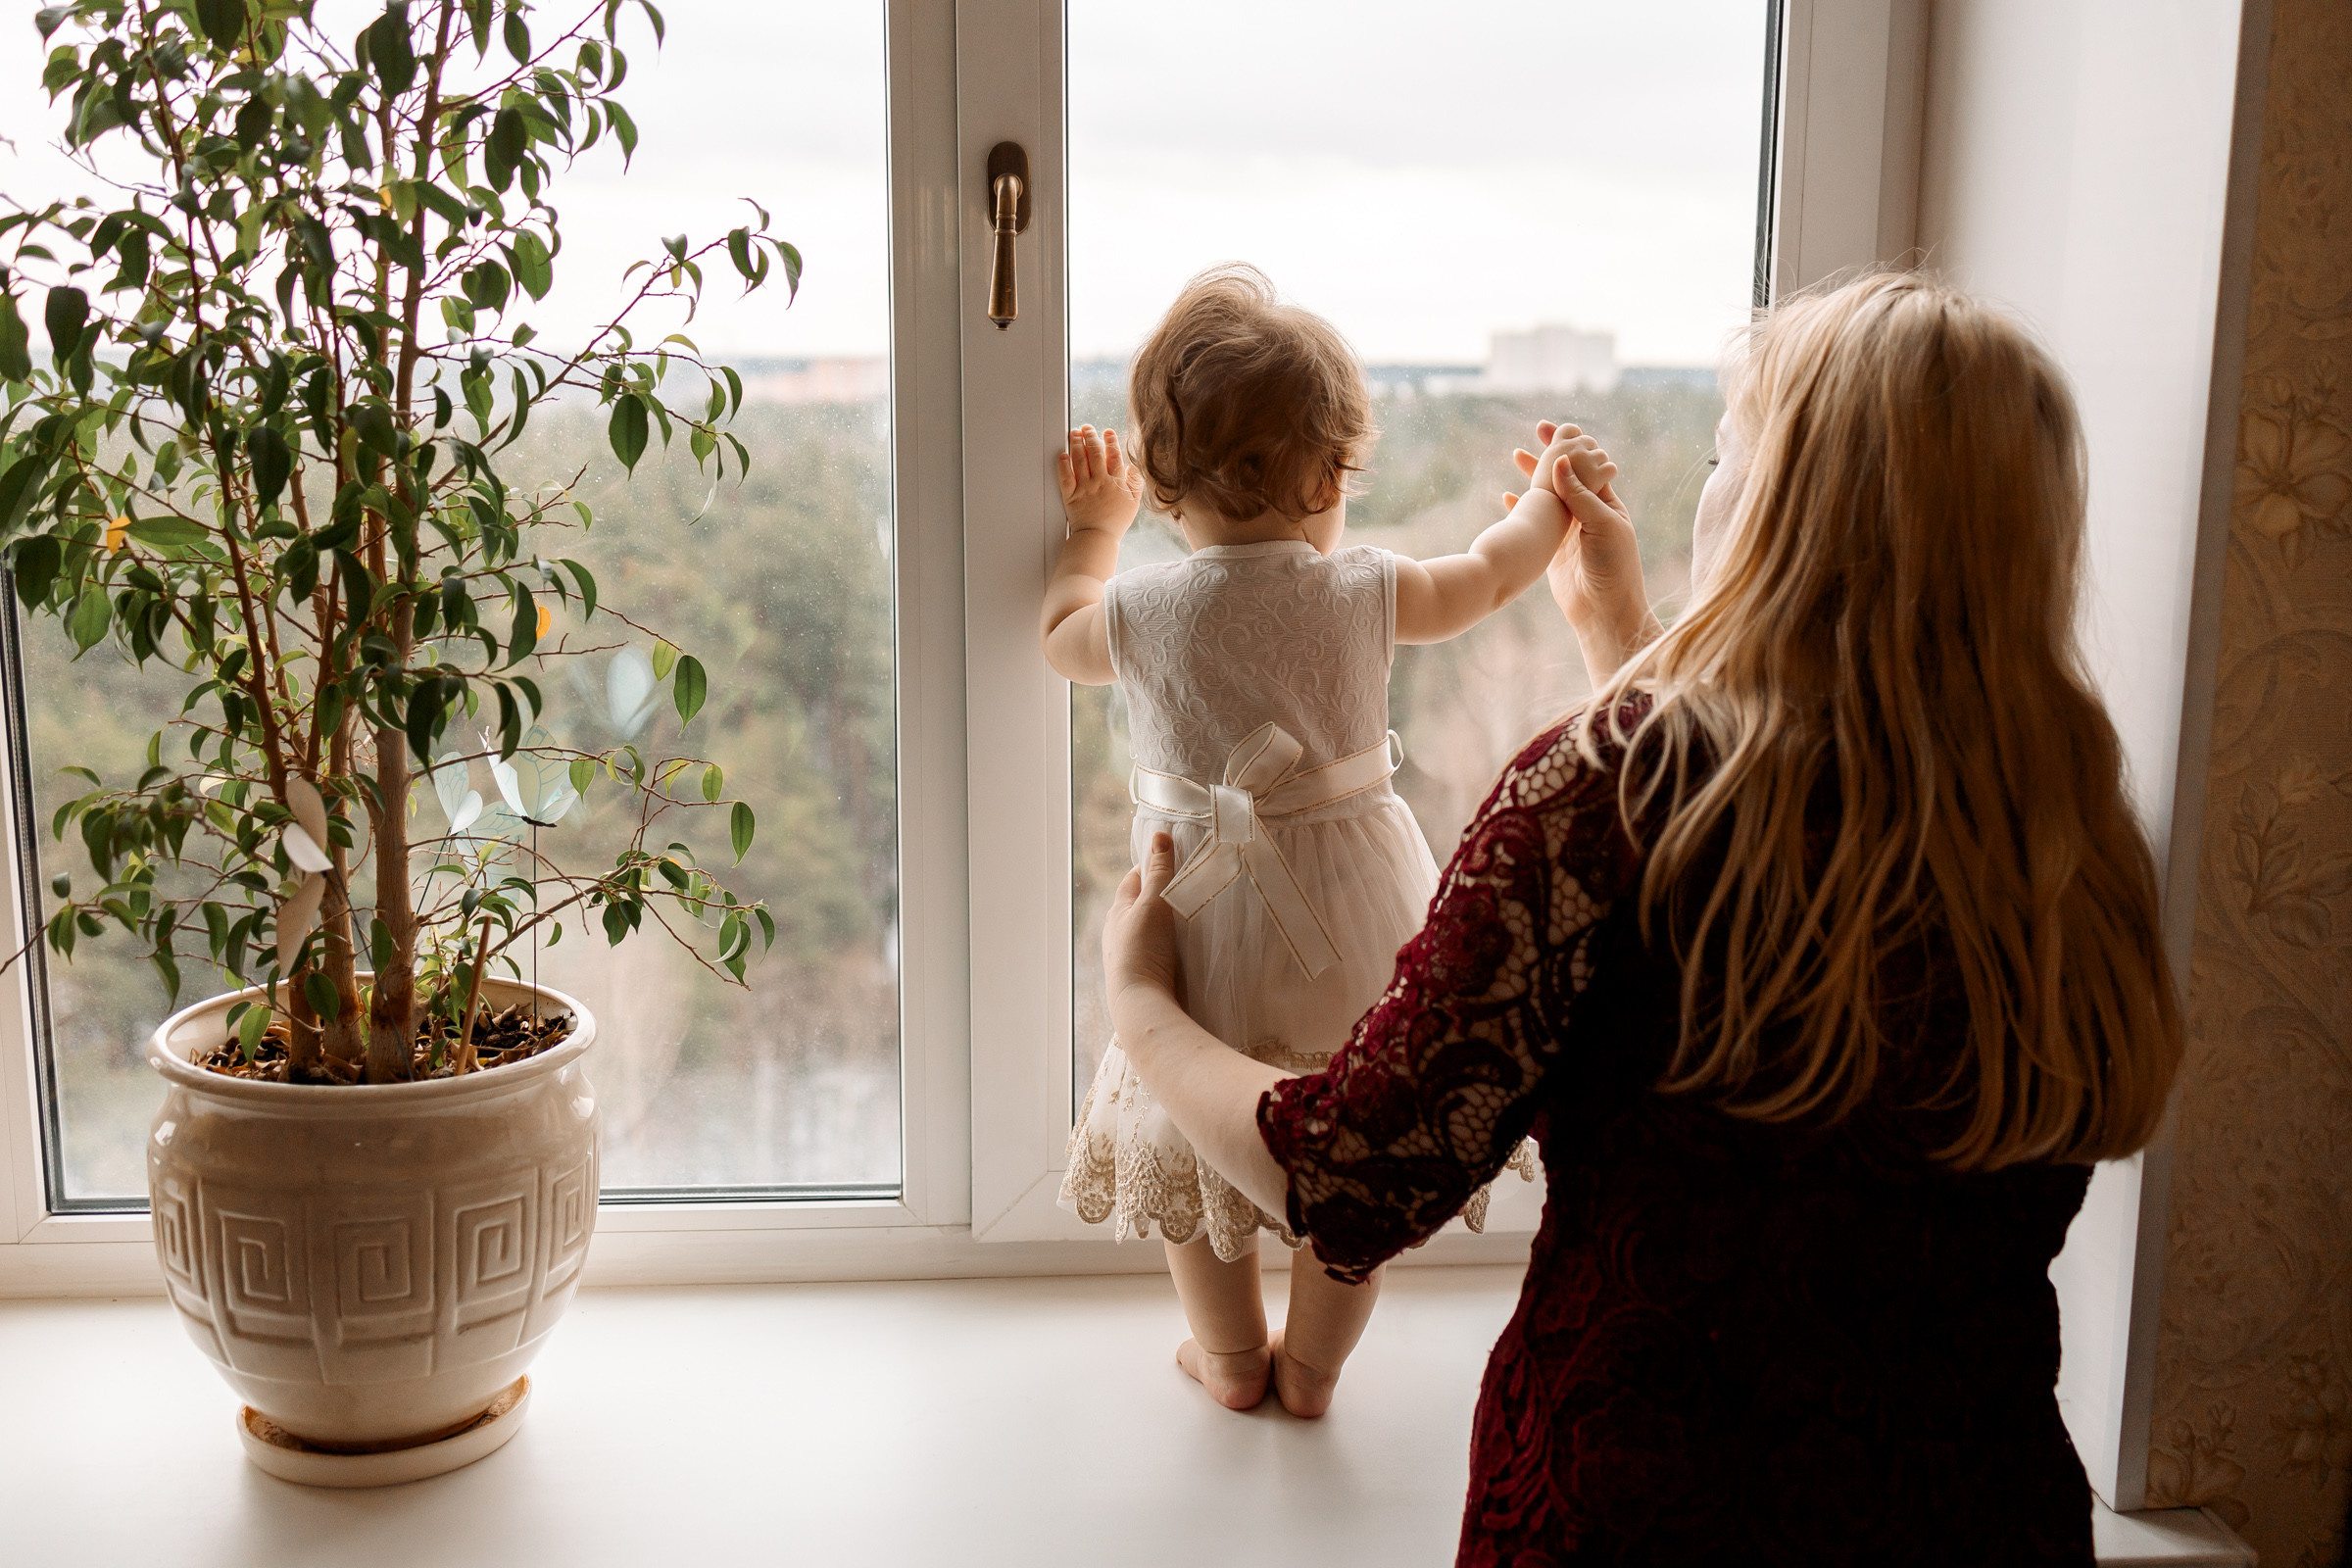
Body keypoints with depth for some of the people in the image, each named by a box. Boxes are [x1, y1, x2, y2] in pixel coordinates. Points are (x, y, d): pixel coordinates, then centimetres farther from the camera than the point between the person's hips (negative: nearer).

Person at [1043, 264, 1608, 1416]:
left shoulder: (1141, 610, -14)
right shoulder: (1364, 589, -11)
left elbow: (1062, 637, 11)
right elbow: (1484, 580, 10)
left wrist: (1094, 526, 27)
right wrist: (1550, 495, 29)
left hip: (1208, 920, 0)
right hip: (1351, 916, 1)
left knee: (1200, 1136, 22)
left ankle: (1230, 1357, 39)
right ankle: (1311, 1366, 35)